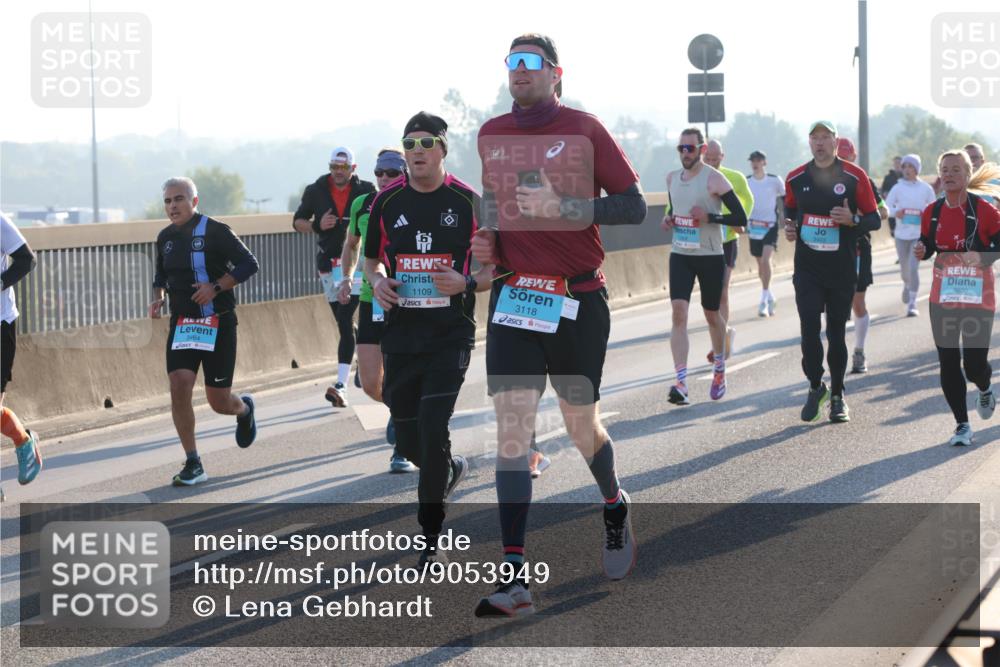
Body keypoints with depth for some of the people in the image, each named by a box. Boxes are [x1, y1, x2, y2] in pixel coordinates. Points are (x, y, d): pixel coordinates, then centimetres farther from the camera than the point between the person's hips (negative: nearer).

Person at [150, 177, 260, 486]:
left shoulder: (214, 231, -10)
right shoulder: (166, 238, 8)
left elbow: (249, 264, -12)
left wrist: (216, 286, -22)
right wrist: (158, 297, 2)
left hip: (218, 324, -4)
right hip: (181, 324, 4)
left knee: (219, 402, 0)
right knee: (179, 387, -15)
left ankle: (244, 409, 40)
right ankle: (193, 465, -6)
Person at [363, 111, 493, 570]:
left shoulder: (468, 202, -3)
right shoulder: (387, 201, 5)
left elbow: (495, 267, 2)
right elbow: (372, 259, 18)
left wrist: (466, 283, -18)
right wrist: (377, 282, -4)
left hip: (451, 333, -4)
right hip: (401, 334, 4)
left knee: (433, 429, -14)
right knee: (407, 439, 8)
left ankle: (431, 541, -3)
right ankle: (450, 469, 44)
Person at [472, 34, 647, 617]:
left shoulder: (584, 130, -4)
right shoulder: (490, 135, 9)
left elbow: (634, 206, -8)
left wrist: (562, 207, -19)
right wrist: (487, 241, 6)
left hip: (578, 299, -2)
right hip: (513, 295, 2)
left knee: (581, 425, 10)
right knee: (512, 425, -10)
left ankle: (616, 505, 44)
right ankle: (514, 576, -13)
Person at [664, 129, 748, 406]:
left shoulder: (714, 179, -11)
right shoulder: (672, 178, 7)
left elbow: (741, 218, -12)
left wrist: (710, 217, -24)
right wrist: (668, 219, 3)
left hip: (710, 256, -4)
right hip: (680, 255, 4)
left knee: (712, 314, 11)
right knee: (678, 313, -13)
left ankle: (719, 369, 38)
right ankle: (681, 383, -20)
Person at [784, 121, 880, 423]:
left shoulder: (854, 177, -4)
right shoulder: (796, 178, 5)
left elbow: (874, 220, 0)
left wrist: (853, 220, -20)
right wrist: (788, 226, 1)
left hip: (842, 270, -1)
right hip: (807, 268, 1)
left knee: (836, 332, 7)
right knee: (809, 329, -11)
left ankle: (837, 395, 20)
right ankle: (816, 387, 9)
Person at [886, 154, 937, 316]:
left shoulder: (926, 188, -1)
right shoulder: (897, 188, 0)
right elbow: (886, 207, 0)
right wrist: (895, 212, -20)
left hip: (919, 234, -2)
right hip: (901, 234, 2)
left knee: (914, 267, -15)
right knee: (904, 267, 17)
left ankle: (912, 303, -10)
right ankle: (907, 285, 52)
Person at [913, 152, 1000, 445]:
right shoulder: (932, 212, 4)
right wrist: (921, 250, -7)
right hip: (942, 298, 4)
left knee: (974, 363, -4)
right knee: (948, 363, 1)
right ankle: (962, 425, 12)